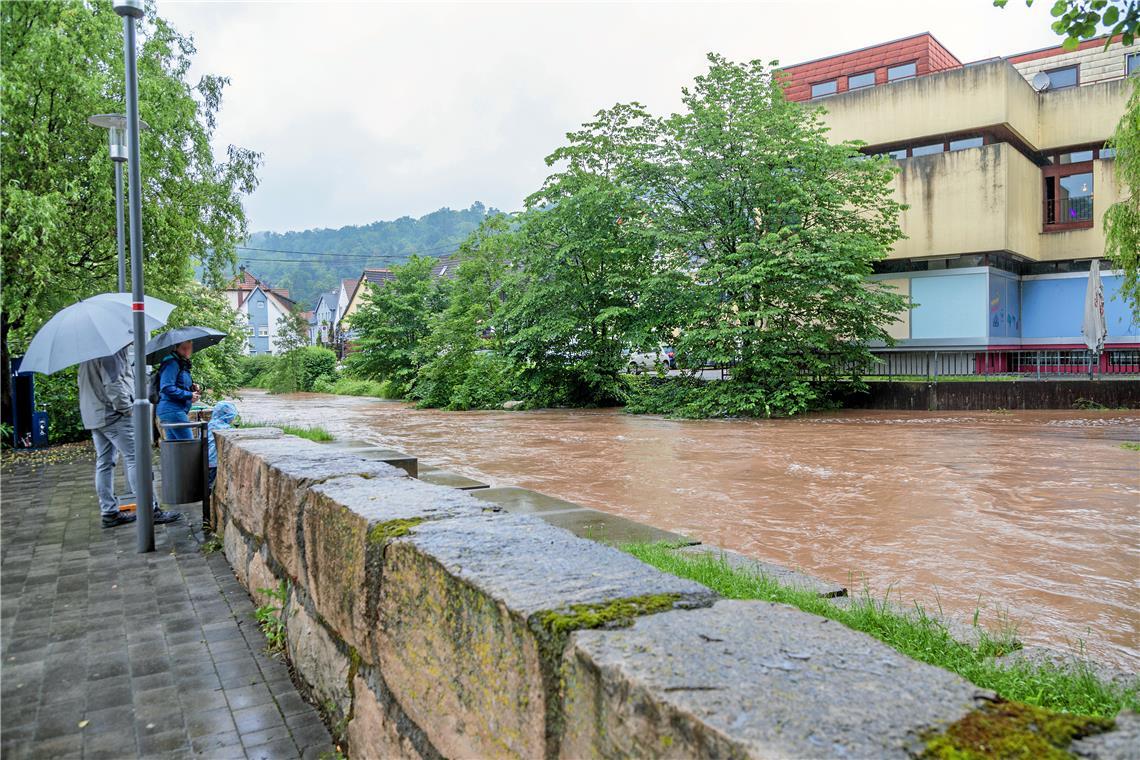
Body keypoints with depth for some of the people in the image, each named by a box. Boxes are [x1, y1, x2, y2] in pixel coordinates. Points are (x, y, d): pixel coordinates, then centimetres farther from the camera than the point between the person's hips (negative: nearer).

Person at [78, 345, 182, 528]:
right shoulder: (111, 350, -15)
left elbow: (87, 382, 22)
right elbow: (113, 383, -22)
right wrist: (127, 408, -14)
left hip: (92, 415, 10)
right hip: (112, 415, -10)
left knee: (104, 463, 11)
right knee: (135, 458, -8)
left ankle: (109, 512, 15)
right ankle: (150, 510, -7)